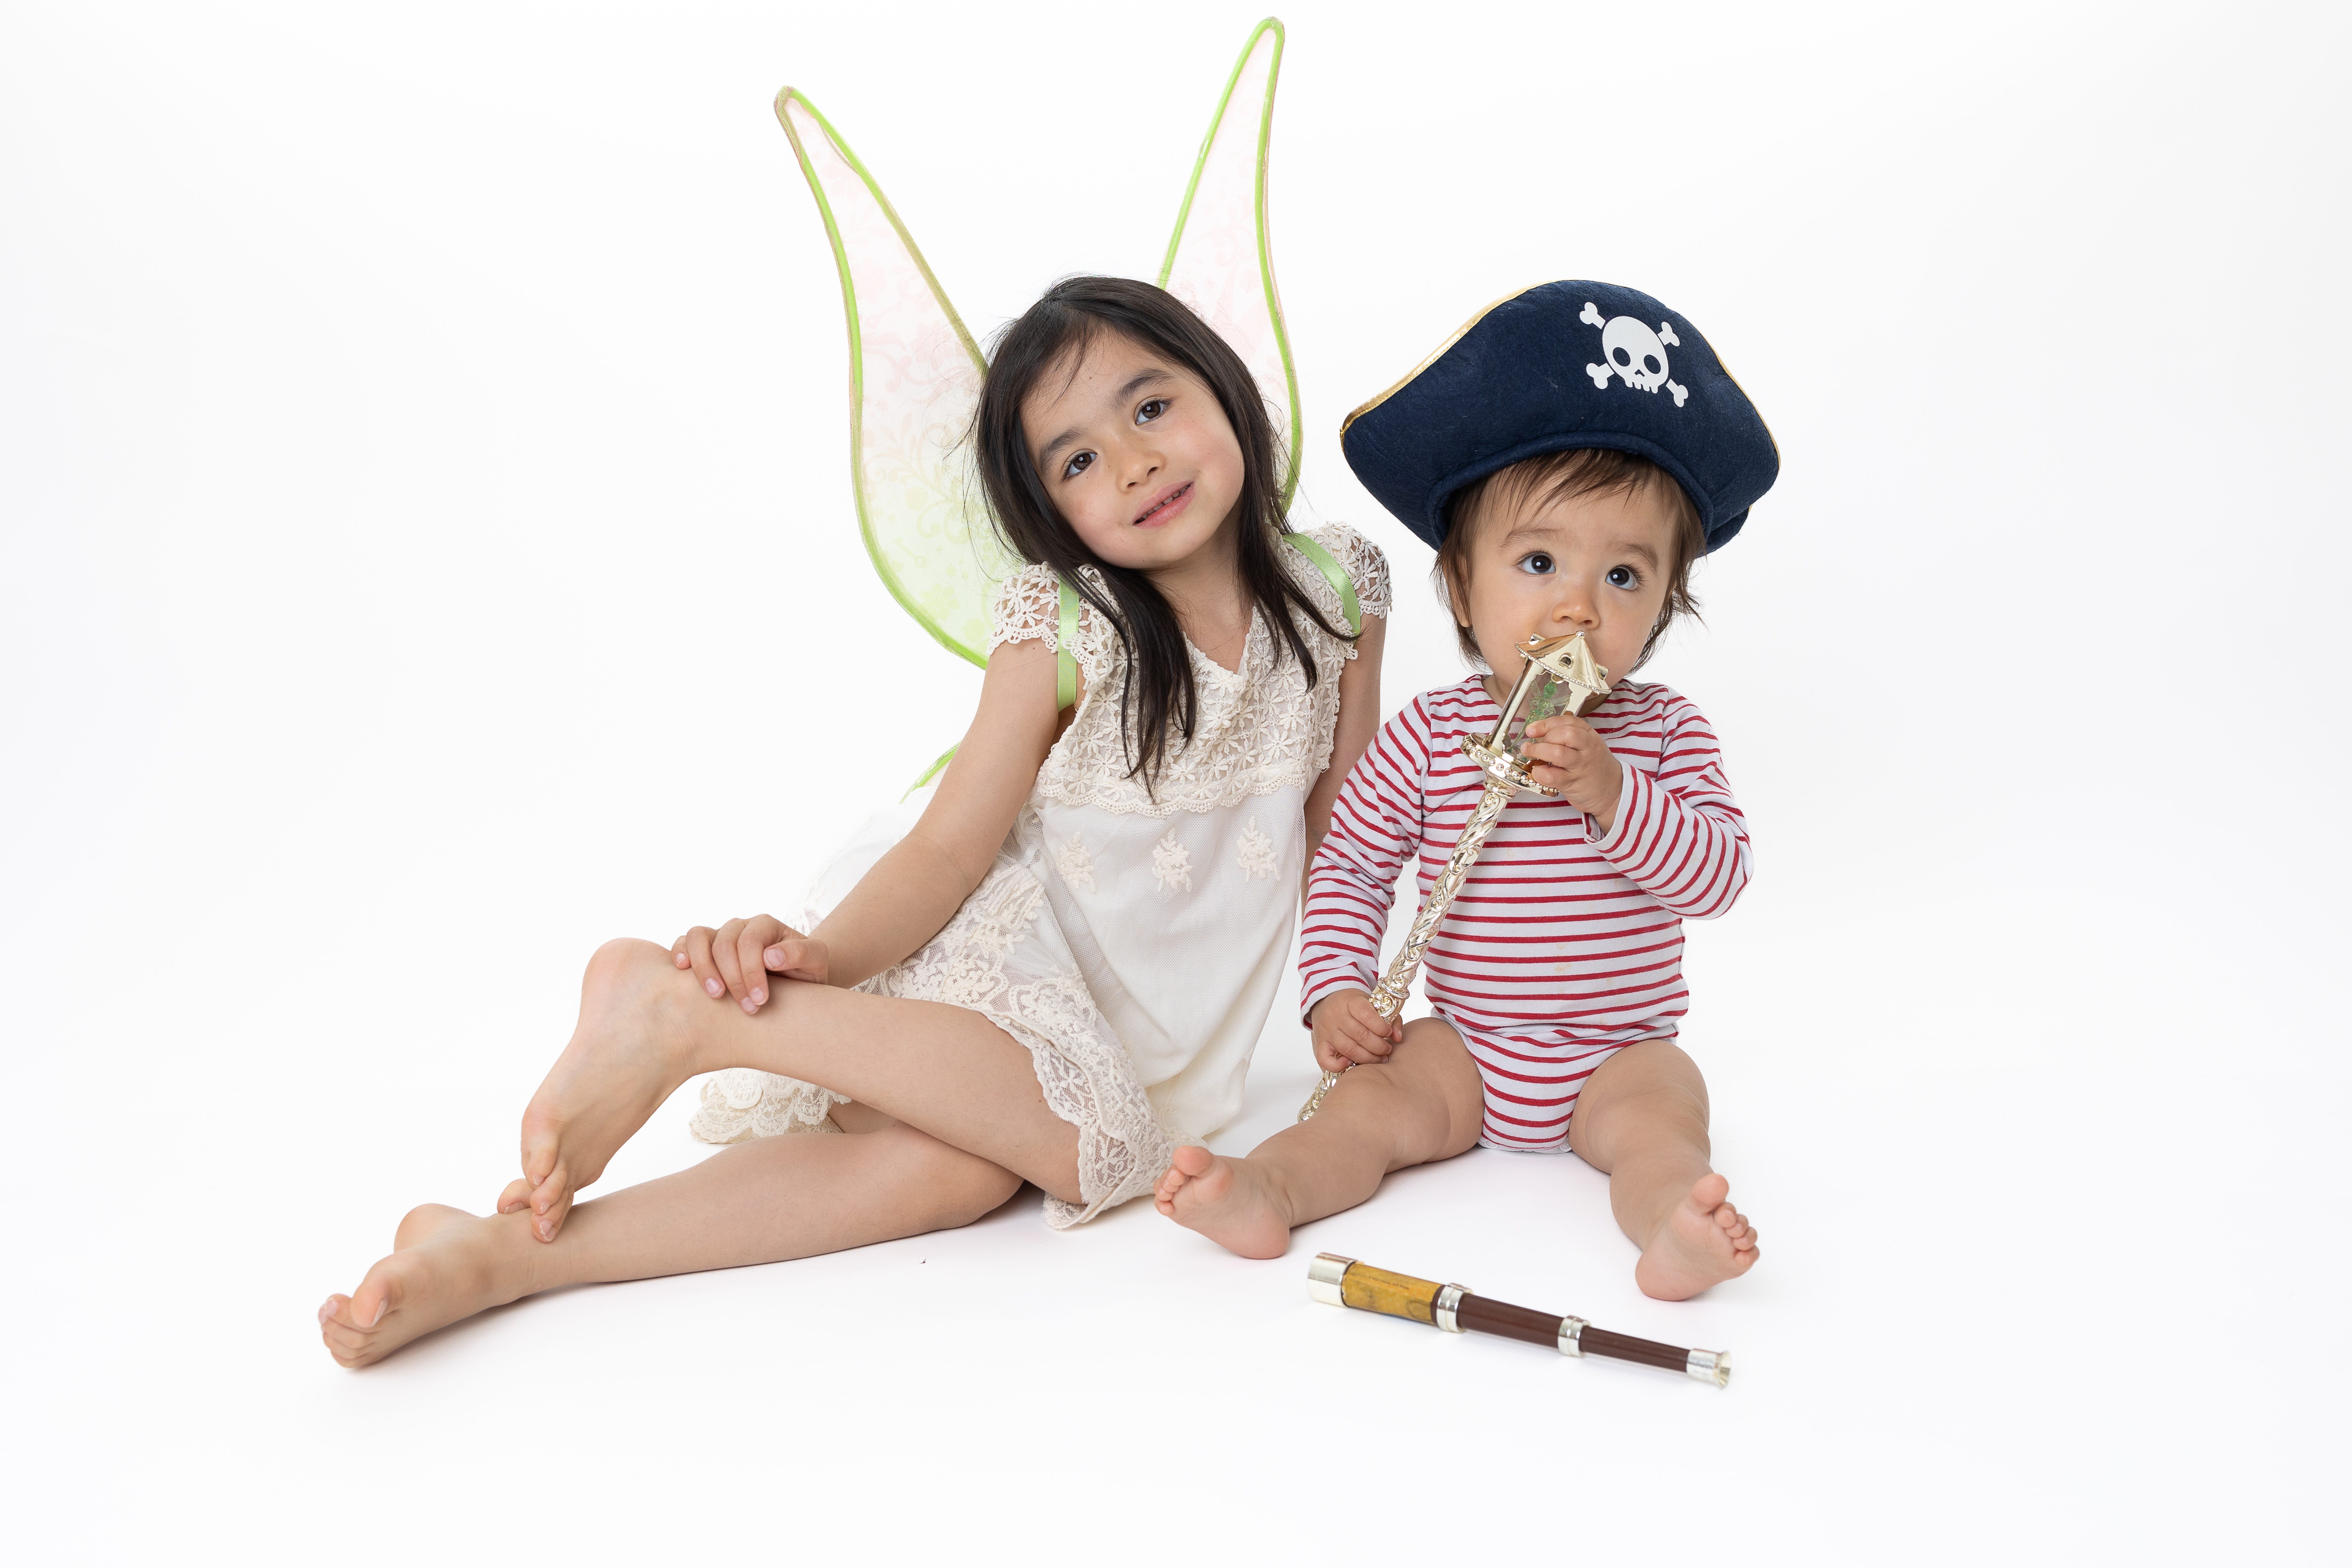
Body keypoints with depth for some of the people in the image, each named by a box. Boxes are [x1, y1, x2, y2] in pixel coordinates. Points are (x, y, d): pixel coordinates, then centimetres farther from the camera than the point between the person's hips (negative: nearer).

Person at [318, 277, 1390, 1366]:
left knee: (947, 1162, -28)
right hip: (1031, 947, -3)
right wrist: (822, 954, -32)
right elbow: (950, 845, -15)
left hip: (1187, 1013, 3)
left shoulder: (1336, 584, -3)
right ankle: (693, 1013, -29)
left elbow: (1343, 827, 6)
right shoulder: (1062, 629, -13)